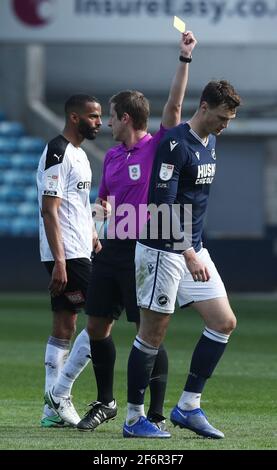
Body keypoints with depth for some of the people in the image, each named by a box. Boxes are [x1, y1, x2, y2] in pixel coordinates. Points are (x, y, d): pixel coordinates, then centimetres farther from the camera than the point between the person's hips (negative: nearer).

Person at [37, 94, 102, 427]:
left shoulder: (79, 154, 18)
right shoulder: (58, 153, -13)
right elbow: (49, 210, -18)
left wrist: (94, 240, 17)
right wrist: (59, 261, -22)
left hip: (79, 253, 10)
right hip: (67, 257, -10)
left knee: (64, 327, 8)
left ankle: (53, 409, 9)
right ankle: (60, 392, -6)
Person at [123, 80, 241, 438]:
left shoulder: (210, 143, 11)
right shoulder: (175, 144, -17)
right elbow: (162, 205, -23)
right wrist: (188, 255, -27)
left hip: (193, 249, 9)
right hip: (162, 251, -9)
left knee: (224, 322, 3)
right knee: (153, 332, -3)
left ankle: (188, 406, 8)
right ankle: (134, 419, 6)